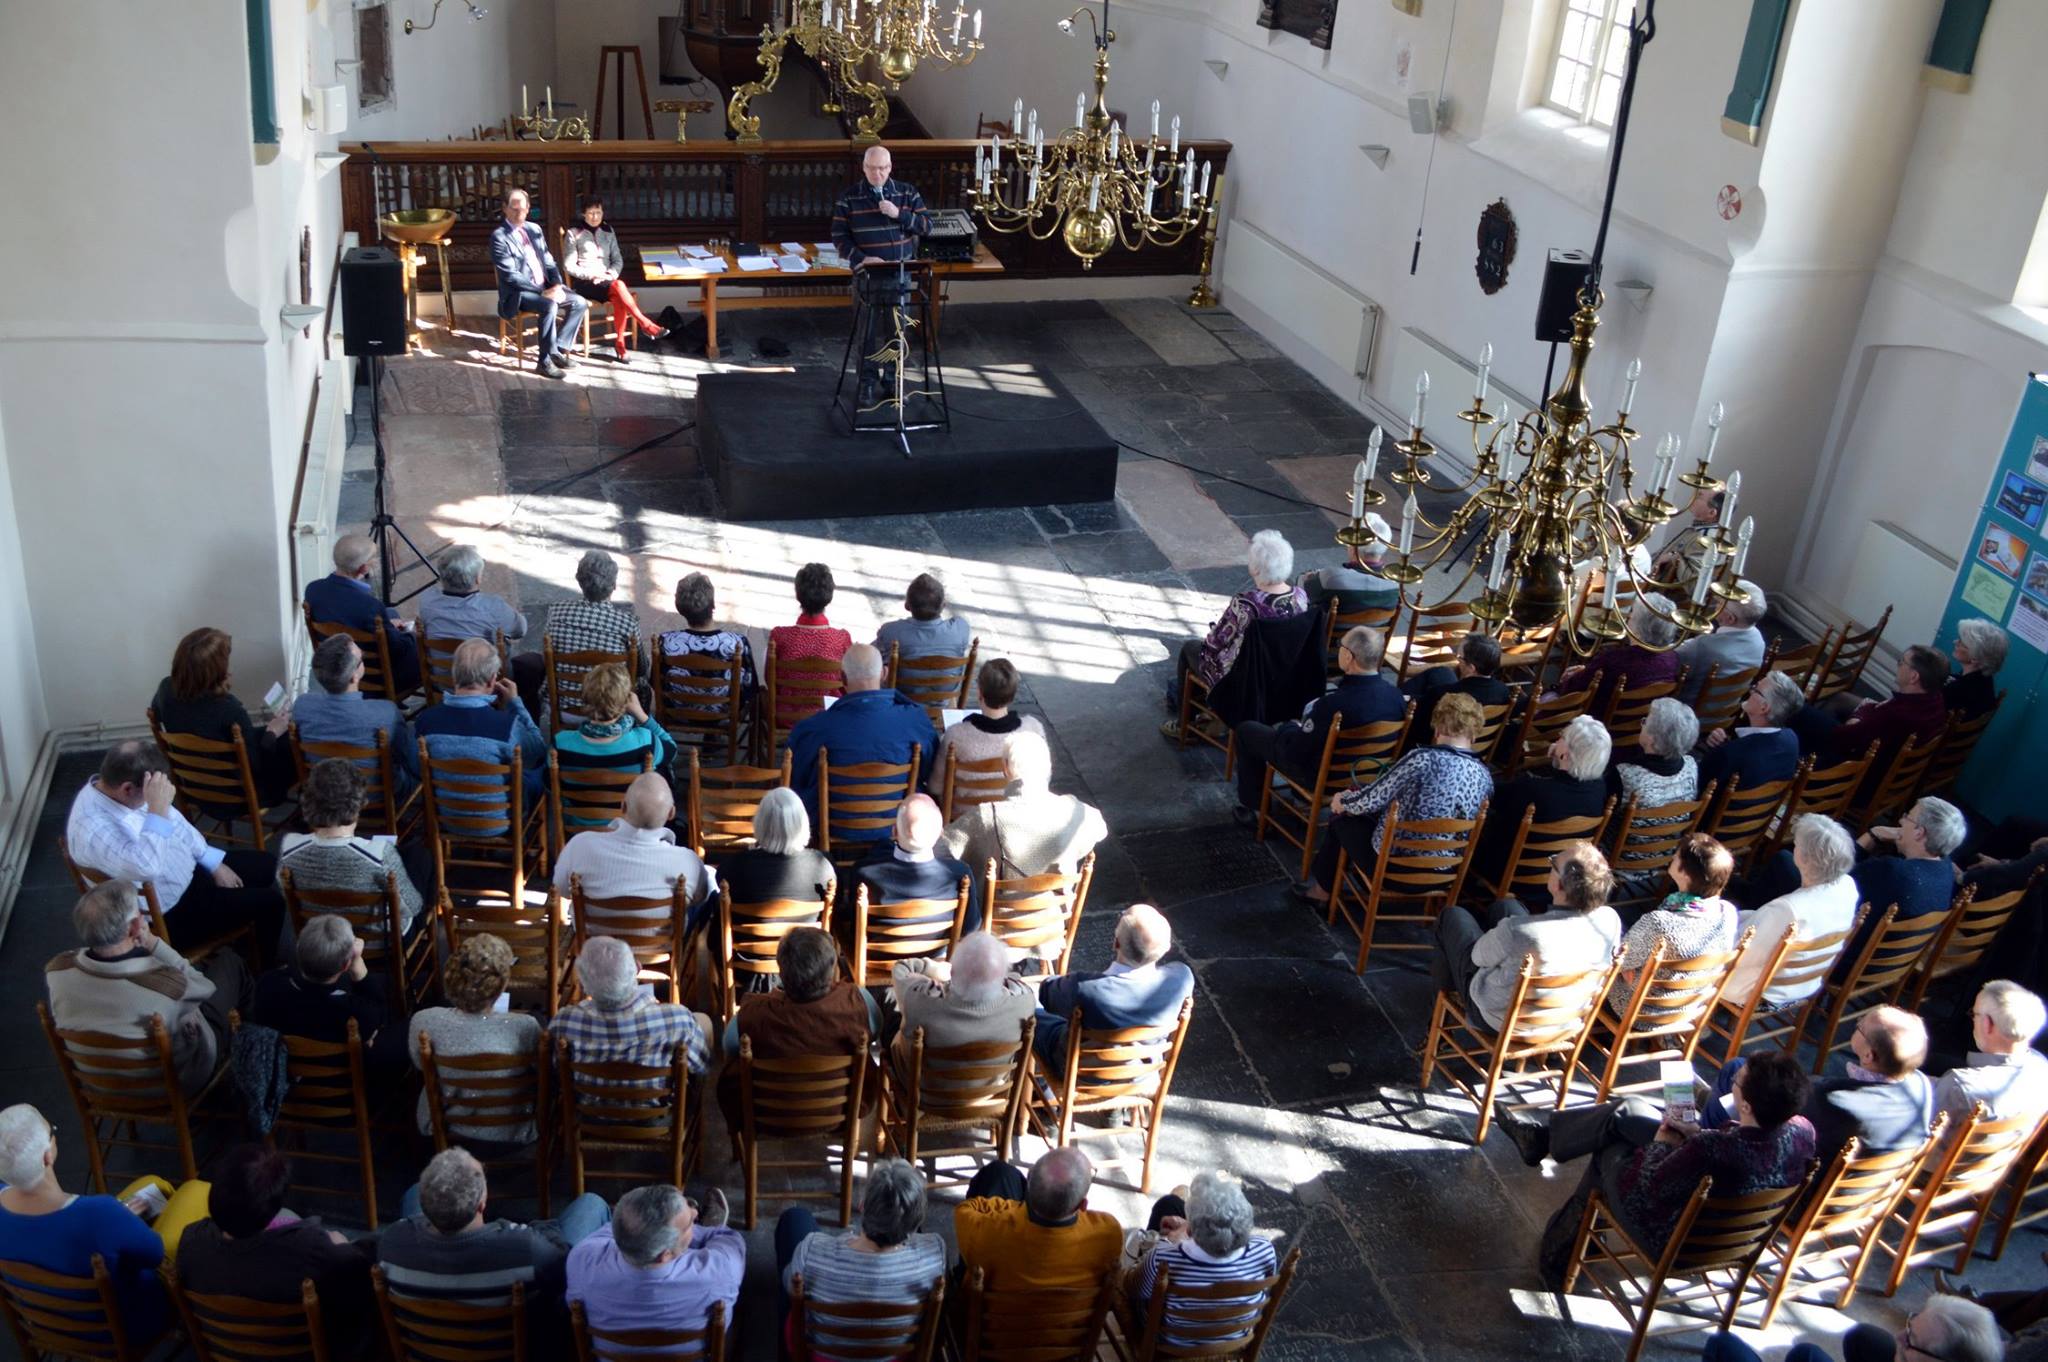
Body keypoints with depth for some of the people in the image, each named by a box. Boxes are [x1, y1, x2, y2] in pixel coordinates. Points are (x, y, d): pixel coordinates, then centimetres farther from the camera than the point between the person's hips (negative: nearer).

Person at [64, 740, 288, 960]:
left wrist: (215, 864, 5)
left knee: (267, 865, 13)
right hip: (169, 914, -9)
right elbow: (147, 866, -51)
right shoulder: (94, 829, -36)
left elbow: (174, 823, 6)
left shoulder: (111, 790, -8)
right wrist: (157, 809, -46)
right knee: (269, 902, -9)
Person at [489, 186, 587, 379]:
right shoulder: (499, 236, -10)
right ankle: (545, 361, -24)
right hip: (518, 294, -7)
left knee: (579, 303, -9)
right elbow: (510, 275, -17)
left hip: (545, 287, 7)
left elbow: (549, 262, 15)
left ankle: (560, 348, -1)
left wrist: (557, 285, -6)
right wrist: (542, 292, -22)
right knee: (549, 306, -34)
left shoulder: (534, 230, 13)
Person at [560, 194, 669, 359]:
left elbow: (618, 260, 14)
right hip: (584, 283, -4)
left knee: (619, 299, -32)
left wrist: (612, 274, -8)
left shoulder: (608, 231, 13)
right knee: (618, 286, -33)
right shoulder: (574, 233, 0)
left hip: (606, 281, 4)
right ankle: (646, 325, -30)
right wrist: (592, 275, -16)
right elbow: (568, 266, -3)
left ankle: (620, 344, -26)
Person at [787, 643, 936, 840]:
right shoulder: (916, 719, -18)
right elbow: (928, 770, 2)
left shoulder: (810, 728, -20)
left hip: (835, 831, -1)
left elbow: (795, 782, -4)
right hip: (892, 829, 2)